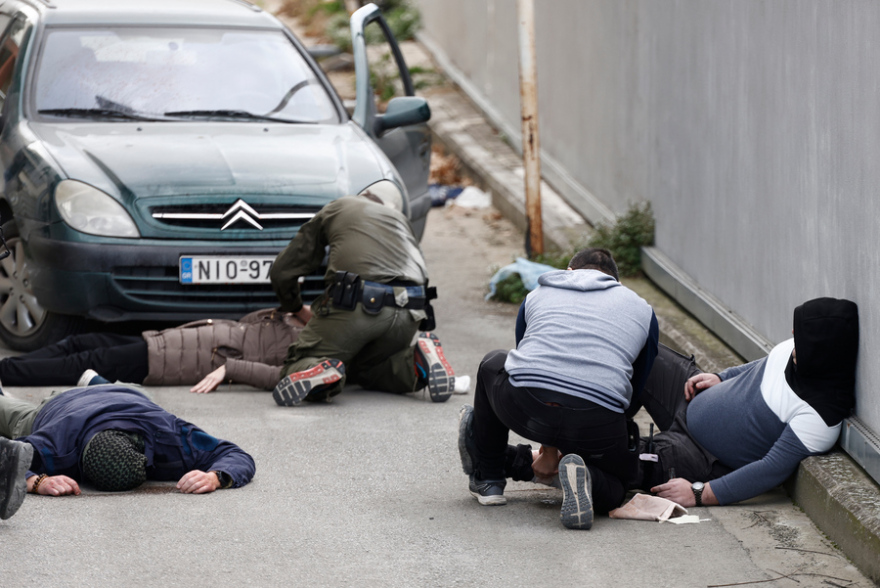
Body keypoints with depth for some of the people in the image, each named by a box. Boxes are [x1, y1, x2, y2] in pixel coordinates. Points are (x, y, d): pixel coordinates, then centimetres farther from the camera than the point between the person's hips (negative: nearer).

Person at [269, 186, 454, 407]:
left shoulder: (335, 209, 25)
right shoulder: (401, 220, 34)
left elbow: (282, 271, 24)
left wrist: (297, 309, 41)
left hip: (356, 303, -4)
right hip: (408, 312, 4)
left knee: (299, 366, 7)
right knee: (365, 367, 27)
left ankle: (321, 371, -29)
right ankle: (417, 366, -2)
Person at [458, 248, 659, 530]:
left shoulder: (537, 296, 30)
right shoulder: (642, 310, 27)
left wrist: (549, 450, 43)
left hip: (525, 409, 1)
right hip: (598, 421, -1)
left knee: (493, 365, 36)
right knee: (614, 488, 29)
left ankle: (487, 477, 38)